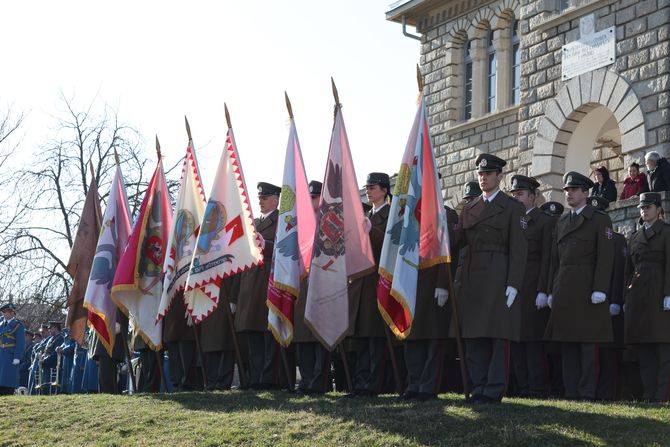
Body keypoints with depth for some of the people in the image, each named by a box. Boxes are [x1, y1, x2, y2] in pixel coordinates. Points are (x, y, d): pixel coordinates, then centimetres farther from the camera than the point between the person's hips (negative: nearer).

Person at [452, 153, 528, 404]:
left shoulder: (512, 207, 2)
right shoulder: (469, 209, 19)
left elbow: (518, 249, -4)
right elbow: (458, 241, 16)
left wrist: (513, 285, -12)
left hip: (498, 279, -5)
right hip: (471, 280, 5)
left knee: (498, 336, -5)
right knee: (473, 336, 5)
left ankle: (494, 390, -3)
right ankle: (478, 388, 10)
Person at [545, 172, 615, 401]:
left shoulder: (600, 219, 1)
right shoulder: (562, 221, 19)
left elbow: (605, 257, -7)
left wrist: (600, 290, -15)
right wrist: (552, 291, 13)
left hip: (587, 290, -6)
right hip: (564, 291, 6)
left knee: (588, 342, -6)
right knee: (567, 344, 6)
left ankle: (587, 392, -5)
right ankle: (571, 392, 10)